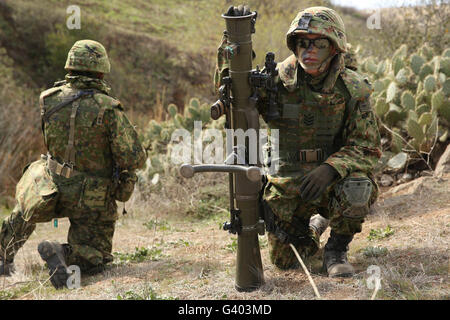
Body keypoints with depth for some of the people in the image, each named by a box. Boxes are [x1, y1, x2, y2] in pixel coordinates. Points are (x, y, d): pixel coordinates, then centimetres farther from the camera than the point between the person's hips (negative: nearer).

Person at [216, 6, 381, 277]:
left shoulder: (353, 88, -13)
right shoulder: (278, 80, -10)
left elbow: (368, 147, -13)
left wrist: (330, 169, -31)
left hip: (332, 180, -1)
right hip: (288, 187, 2)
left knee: (357, 187, -34)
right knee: (285, 260, 4)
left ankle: (337, 249, -4)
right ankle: (316, 222, 38)